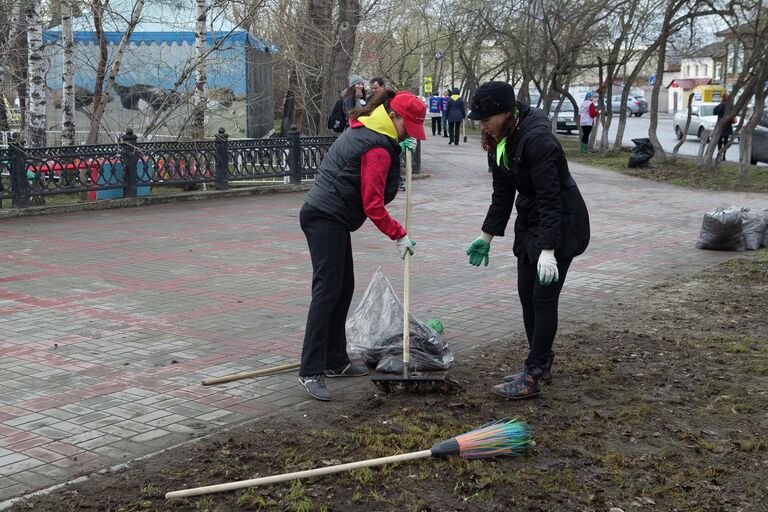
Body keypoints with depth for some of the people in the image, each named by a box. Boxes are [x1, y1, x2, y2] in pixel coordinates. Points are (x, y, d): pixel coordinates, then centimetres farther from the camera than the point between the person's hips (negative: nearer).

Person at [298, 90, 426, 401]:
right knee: (327, 289, -15)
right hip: (326, 219, -11)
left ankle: (335, 362, 20)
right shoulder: (377, 148, -17)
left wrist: (400, 147, 16)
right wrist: (399, 235, -8)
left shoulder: (364, 128, 12)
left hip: (328, 216, 11)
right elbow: (373, 205, -17)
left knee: (344, 288, 13)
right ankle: (311, 372, -16)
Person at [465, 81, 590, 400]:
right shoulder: (500, 141, 1)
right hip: (530, 223, 9)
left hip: (561, 225, -9)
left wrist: (547, 251, -33)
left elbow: (550, 199, -29)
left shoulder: (537, 140, -27)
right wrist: (487, 236, 13)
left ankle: (532, 376, -1)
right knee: (526, 294, 12)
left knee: (543, 298, -7)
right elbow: (502, 194, 11)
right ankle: (542, 364, 25)